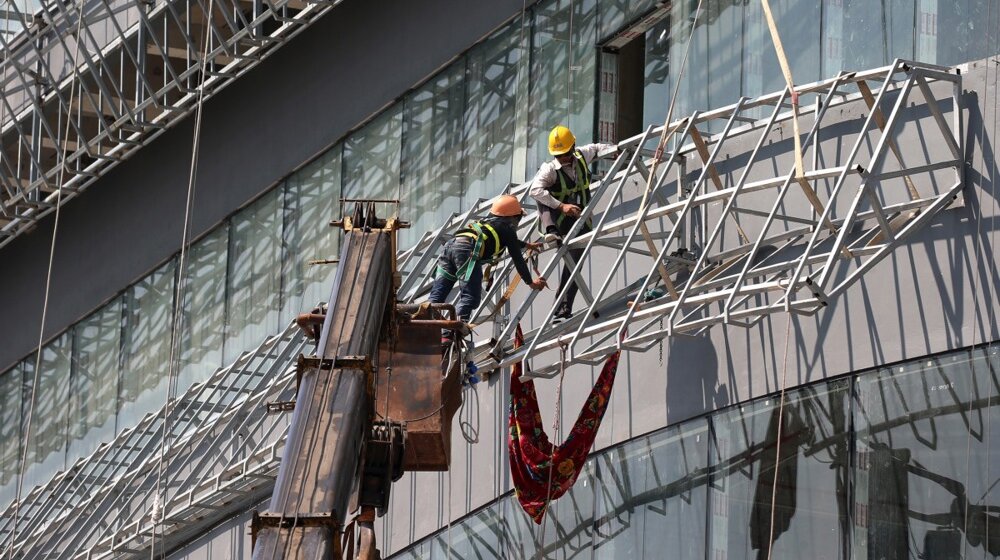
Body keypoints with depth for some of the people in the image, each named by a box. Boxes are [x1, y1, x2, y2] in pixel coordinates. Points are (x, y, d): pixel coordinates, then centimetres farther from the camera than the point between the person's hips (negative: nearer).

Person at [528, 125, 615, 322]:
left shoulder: (581, 156, 0)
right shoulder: (550, 169, -16)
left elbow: (597, 148, 22)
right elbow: (535, 190, -31)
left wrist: (615, 149, 2)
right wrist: (561, 206, -38)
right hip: (559, 222, -3)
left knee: (573, 268, -4)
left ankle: (563, 311, -2)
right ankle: (550, 232, -44)